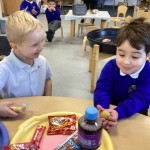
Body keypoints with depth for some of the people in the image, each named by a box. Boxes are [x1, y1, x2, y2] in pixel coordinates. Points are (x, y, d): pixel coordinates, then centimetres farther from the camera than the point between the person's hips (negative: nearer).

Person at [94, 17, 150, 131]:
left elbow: (140, 99, -26)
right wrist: (102, 110, -43)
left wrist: (118, 112, -43)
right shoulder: (111, 66, -14)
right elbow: (101, 89, -21)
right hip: (109, 109, 4)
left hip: (135, 116, -3)